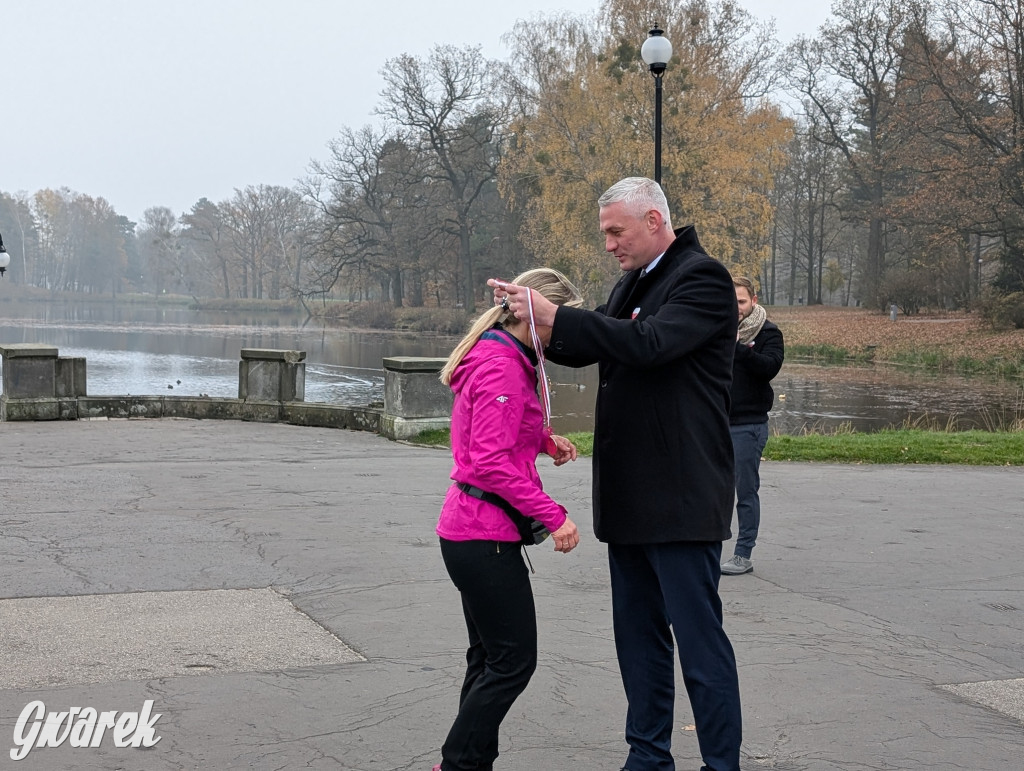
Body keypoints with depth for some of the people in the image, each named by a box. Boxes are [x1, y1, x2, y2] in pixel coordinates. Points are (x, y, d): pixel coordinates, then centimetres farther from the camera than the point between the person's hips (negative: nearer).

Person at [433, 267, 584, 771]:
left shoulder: (506, 360, 15)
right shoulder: (503, 368, -18)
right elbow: (491, 462, -23)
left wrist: (544, 440, 7)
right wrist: (553, 516, -22)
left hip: (468, 530, 11)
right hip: (486, 536, -11)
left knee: (490, 659, 17)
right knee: (513, 661, -3)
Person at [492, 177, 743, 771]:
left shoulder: (703, 278, -10)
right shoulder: (636, 281, 18)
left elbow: (647, 342, -24)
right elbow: (589, 348, 21)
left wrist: (554, 315, -24)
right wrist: (531, 317, 3)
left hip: (681, 494, -9)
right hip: (630, 494, 9)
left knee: (699, 637, -4)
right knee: (639, 634, 15)